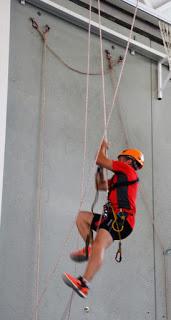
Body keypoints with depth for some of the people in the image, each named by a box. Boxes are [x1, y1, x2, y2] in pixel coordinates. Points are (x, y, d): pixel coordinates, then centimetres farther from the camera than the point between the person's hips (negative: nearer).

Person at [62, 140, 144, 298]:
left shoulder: (127, 169, 6)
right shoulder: (120, 178, 32)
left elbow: (100, 160, 3)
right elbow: (100, 185, 43)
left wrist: (103, 146, 22)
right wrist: (100, 170, 38)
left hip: (121, 219, -10)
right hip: (113, 218, 10)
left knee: (100, 244, -31)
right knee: (81, 216, 17)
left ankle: (84, 284, -50)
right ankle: (90, 249, -3)